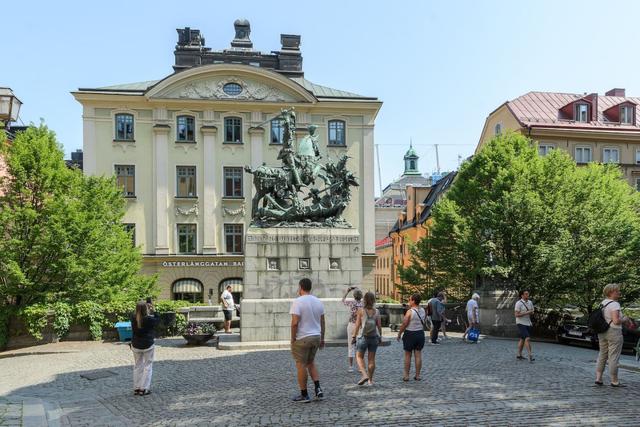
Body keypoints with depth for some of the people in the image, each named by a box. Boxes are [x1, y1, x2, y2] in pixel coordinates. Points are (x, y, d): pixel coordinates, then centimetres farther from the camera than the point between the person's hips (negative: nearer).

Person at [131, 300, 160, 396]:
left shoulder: (133, 319, -7)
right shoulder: (149, 319, -18)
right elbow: (157, 319, 0)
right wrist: (152, 310, 5)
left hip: (135, 345, 4)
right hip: (147, 345, -4)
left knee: (137, 366, 16)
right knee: (148, 366, 6)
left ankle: (136, 388, 21)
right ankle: (144, 389, 6)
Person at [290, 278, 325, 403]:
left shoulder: (298, 301, -15)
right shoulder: (318, 302, 6)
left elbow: (295, 323, -21)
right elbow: (322, 322, 10)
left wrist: (292, 339, -11)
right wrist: (322, 339, 16)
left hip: (302, 339, -7)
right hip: (316, 337, 7)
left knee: (301, 365, 5)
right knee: (310, 362, 21)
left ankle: (304, 395, 12)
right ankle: (318, 389, 11)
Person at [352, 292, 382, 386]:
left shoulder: (361, 311, -10)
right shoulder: (376, 312, -3)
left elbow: (357, 325, -8)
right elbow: (379, 326, 0)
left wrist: (354, 336, 0)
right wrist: (380, 337, 12)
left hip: (364, 337, -3)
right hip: (374, 337, 3)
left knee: (359, 356, 14)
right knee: (371, 359, 11)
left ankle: (365, 375, -4)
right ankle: (370, 380, 17)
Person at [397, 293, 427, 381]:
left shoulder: (409, 312, -16)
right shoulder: (423, 310, 2)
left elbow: (404, 324, -16)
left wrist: (399, 334, -5)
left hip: (410, 334, -5)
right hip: (420, 333, 5)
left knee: (407, 356, 5)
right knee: (418, 355, 9)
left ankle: (406, 375, 9)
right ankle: (417, 375, 13)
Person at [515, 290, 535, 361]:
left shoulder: (530, 302, 6)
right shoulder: (518, 303, -15)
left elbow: (532, 312, 14)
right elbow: (516, 315, -18)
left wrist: (531, 312, -9)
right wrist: (526, 313, -23)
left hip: (528, 323, 7)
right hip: (521, 323, -7)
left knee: (522, 339, 13)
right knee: (527, 339, -17)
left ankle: (519, 355, 21)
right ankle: (530, 355, -19)